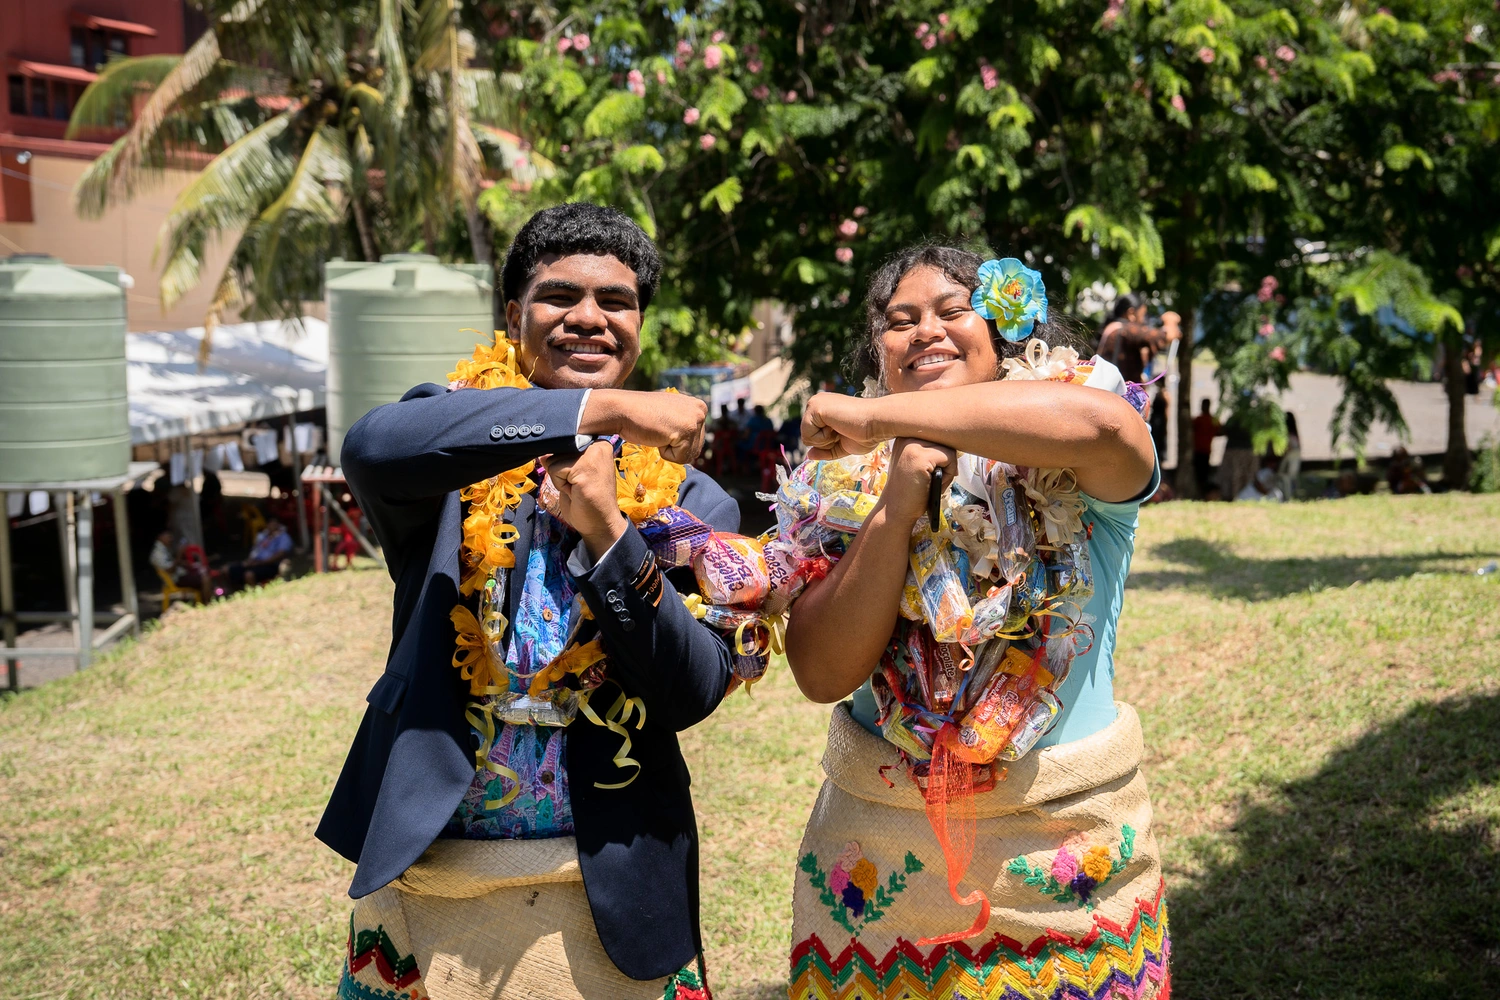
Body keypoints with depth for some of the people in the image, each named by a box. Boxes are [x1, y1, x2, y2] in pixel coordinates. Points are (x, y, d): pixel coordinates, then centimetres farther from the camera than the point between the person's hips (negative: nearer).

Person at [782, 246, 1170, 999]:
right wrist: (897, 506, -22)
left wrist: (876, 417, -26)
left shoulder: (1072, 480, -5)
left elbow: (1106, 424, -31)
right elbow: (823, 674, -11)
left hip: (1069, 849, -1)